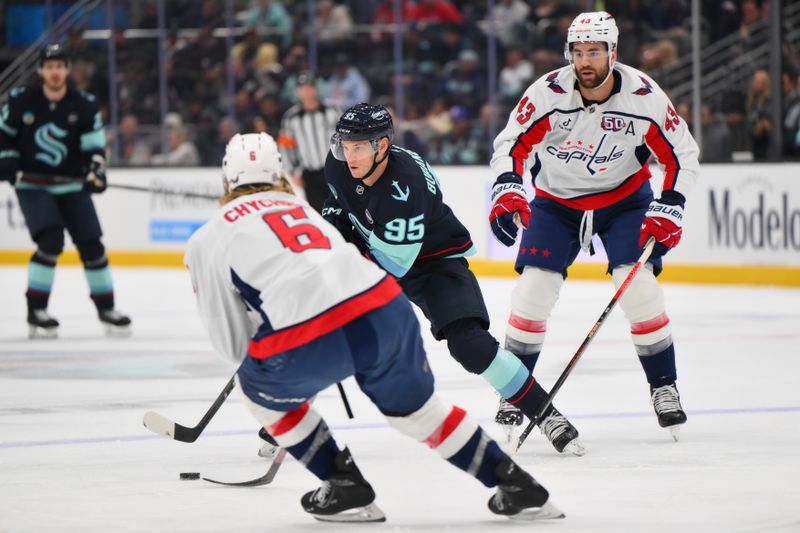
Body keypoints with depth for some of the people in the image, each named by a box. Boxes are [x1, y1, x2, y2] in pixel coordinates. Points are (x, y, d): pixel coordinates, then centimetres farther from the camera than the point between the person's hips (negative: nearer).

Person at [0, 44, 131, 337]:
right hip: (32, 185, -2)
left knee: (91, 244, 0)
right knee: (51, 241, -21)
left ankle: (106, 308, 17)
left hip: (72, 185, 2)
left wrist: (95, 171, -21)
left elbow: (94, 145, -4)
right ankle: (36, 310, -12)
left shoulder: (84, 105, -5)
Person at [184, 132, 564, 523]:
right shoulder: (299, 207, 32)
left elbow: (231, 341, 14)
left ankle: (345, 489, 23)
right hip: (384, 310, 5)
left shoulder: (208, 238, 16)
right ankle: (518, 488, 28)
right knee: (415, 406, 28)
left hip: (306, 343, -5)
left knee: (261, 391, 27)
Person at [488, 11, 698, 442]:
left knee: (639, 285, -15)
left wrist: (668, 209, -18)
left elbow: (681, 154, -9)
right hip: (556, 201, 0)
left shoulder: (643, 96, -20)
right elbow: (511, 144, -14)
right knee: (533, 289, -11)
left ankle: (664, 388, 0)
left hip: (624, 198, 0)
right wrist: (507, 190, -31)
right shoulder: (549, 93, -22)